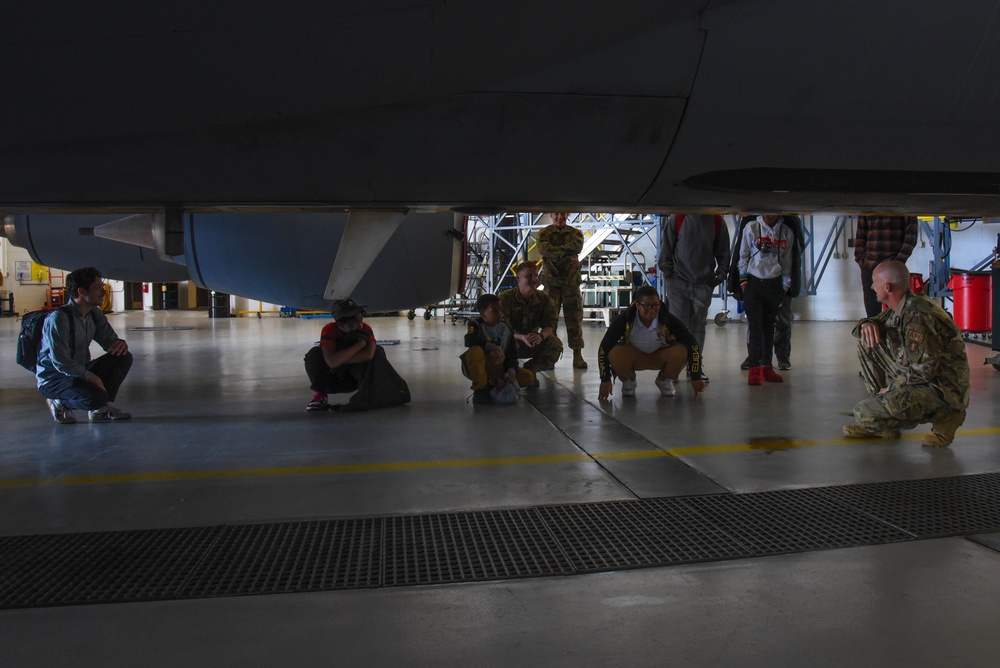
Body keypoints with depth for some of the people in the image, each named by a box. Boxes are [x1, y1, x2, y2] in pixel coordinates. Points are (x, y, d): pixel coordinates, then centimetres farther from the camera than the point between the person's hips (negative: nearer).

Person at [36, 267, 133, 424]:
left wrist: (119, 343, -19)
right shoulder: (58, 318, -24)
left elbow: (109, 341, 6)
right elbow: (60, 362, -25)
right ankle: (61, 403, 0)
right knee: (96, 396, -33)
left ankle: (102, 408, 5)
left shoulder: (95, 314, 1)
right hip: (53, 379, -8)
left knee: (124, 357, -6)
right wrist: (90, 377, -21)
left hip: (80, 372, 8)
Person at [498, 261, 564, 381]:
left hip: (533, 342, 4)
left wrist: (541, 336, -37)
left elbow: (550, 325, -11)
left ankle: (529, 370, -8)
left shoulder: (544, 299, -5)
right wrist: (522, 337, -42)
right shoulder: (505, 298, -15)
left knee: (555, 344, -24)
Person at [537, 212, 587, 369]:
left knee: (574, 317, -2)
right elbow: (545, 250, -13)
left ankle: (577, 355, 2)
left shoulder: (575, 233, 11)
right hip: (551, 281, -1)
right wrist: (567, 254, -14)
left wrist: (557, 250, -12)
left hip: (571, 281, 1)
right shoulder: (544, 234, 8)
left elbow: (577, 246, -11)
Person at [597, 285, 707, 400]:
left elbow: (692, 344, -22)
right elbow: (604, 347, -23)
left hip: (660, 357, 1)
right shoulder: (625, 320, -28)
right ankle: (628, 382, 2)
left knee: (681, 351, -29)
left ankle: (664, 380, 4)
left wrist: (696, 378, -24)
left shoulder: (668, 319, -26)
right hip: (633, 357, -1)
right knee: (615, 354, -33)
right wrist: (605, 380, -24)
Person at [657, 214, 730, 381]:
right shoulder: (677, 218, -3)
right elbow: (666, 248, 1)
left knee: (698, 326, 8)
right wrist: (667, 273, -3)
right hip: (679, 281, -2)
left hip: (704, 284, 3)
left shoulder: (717, 221, 4)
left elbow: (723, 251, 9)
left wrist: (721, 274, 1)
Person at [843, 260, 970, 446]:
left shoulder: (916, 316, -24)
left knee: (864, 413, -22)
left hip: (942, 388, -10)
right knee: (866, 344, 6)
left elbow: (925, 370, -26)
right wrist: (867, 324, -5)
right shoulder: (899, 307, 6)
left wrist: (893, 388, -12)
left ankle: (944, 415, -3)